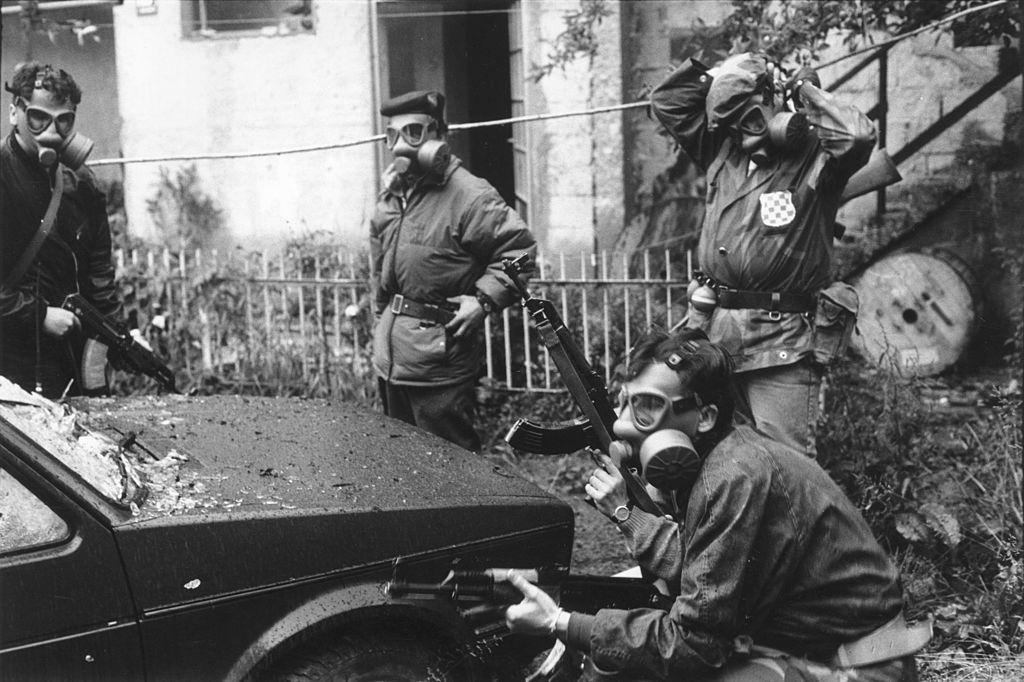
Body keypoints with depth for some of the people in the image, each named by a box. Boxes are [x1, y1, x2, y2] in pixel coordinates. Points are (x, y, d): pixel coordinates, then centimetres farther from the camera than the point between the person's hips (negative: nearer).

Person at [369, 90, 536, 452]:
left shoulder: (469, 195, -13)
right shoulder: (391, 195, 13)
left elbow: (520, 247, -16)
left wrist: (484, 299, -21)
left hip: (440, 360, -8)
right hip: (390, 360, 9)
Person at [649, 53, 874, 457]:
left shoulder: (815, 158, -2)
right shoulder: (721, 152, 14)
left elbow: (858, 136, -22)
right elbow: (666, 101, 18)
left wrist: (807, 93, -7)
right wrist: (716, 74, 9)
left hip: (784, 341, -6)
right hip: (716, 331, 6)